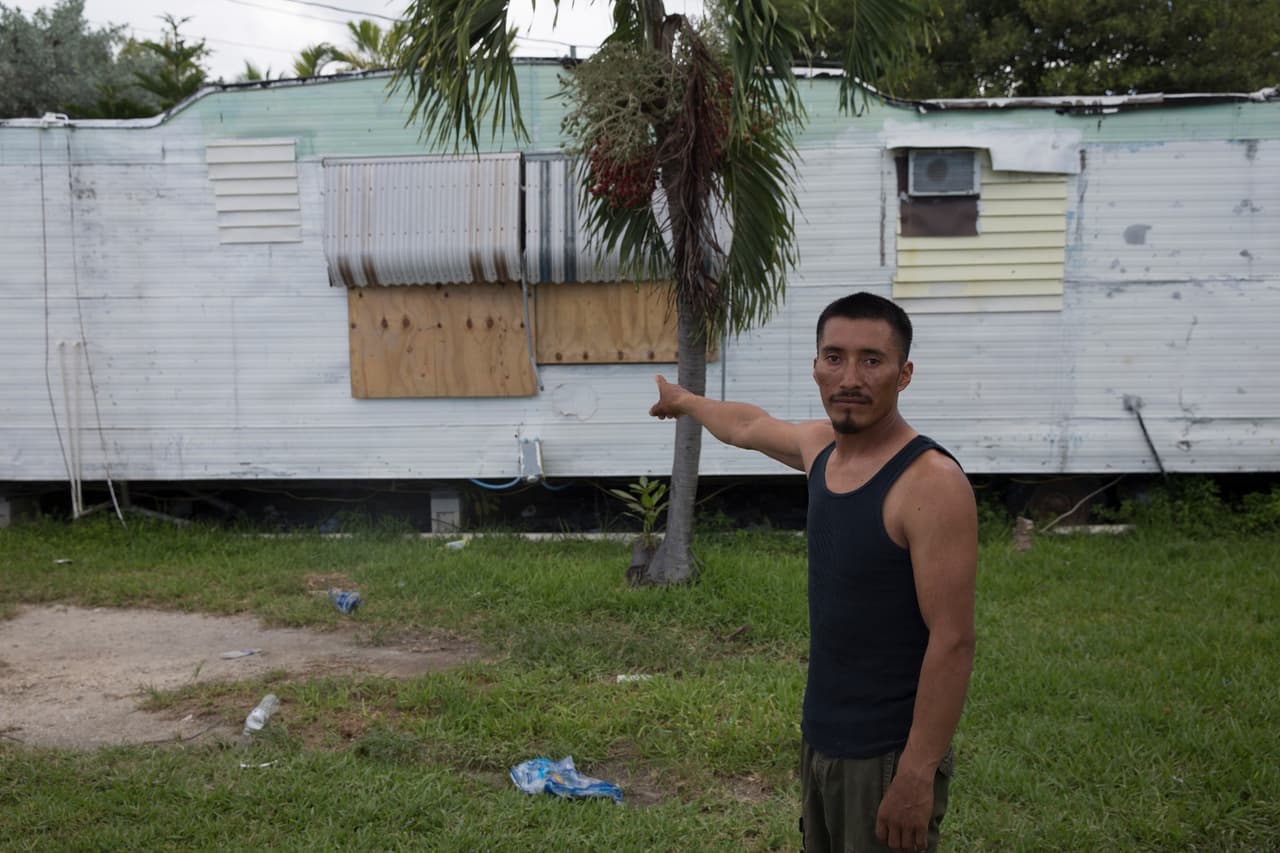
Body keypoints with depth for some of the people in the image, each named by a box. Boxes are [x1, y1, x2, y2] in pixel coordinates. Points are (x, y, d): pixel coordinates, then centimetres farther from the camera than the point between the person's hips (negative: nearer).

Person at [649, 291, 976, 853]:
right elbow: (749, 426, 25)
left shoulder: (931, 484, -20)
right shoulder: (821, 446, 3)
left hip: (887, 756, -7)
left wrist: (917, 775, -23)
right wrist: (685, 402, 43)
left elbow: (952, 641, -22)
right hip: (820, 741, 7)